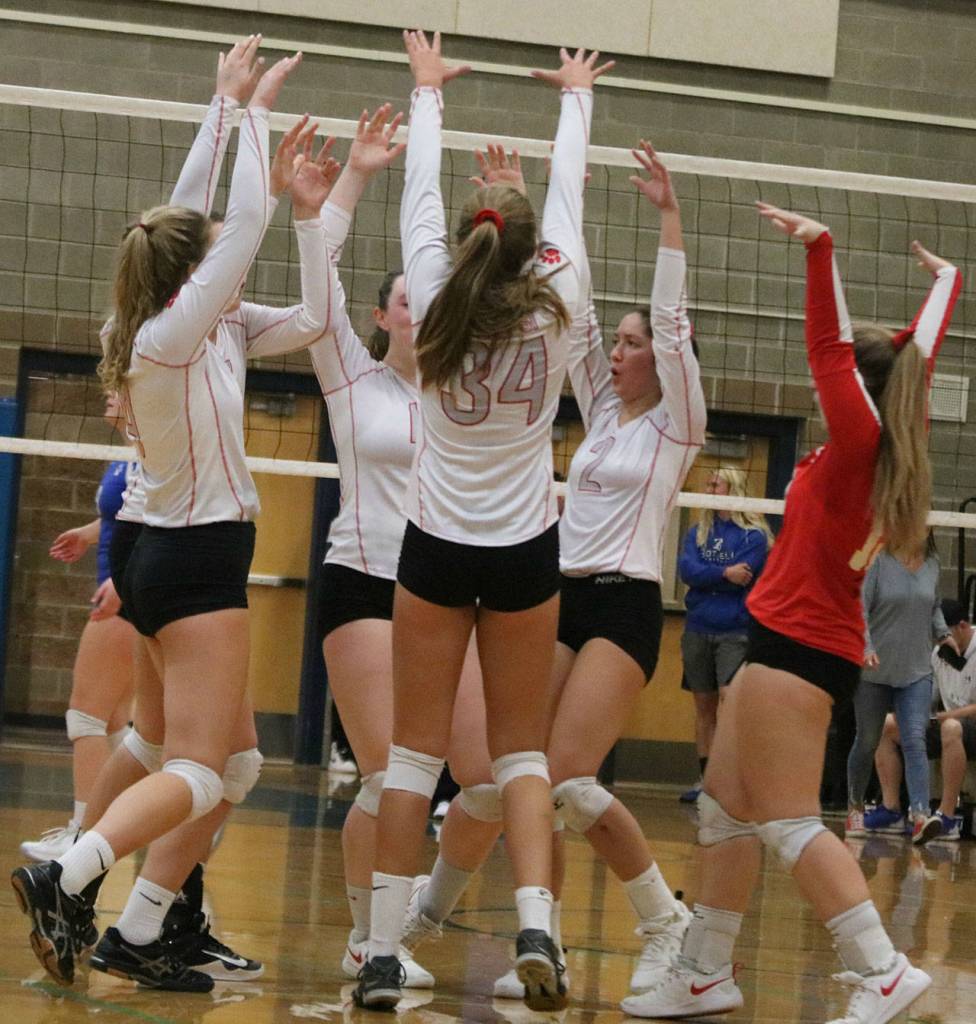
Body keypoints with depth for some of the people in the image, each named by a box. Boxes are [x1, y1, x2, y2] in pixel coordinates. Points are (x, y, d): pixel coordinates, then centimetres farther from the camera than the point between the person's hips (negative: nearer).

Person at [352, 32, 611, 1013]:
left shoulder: (437, 305, -6)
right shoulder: (554, 313, -6)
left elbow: (420, 193, 7)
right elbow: (567, 195, 8)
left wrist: (428, 91, 21)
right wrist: (576, 97, 23)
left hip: (437, 551, 0)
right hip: (524, 555, 0)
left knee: (413, 753, 3)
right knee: (521, 752, 7)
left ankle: (383, 954, 0)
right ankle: (536, 930, -11)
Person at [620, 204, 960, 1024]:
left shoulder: (859, 440, -10)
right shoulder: (890, 449, 10)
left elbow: (828, 345, -19)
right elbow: (919, 353, 23)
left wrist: (820, 246, -25)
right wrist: (945, 280, 36)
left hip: (799, 645, -9)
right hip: (801, 641, 9)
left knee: (787, 822, -12)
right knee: (725, 806, 12)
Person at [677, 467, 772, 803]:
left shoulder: (753, 534, -3)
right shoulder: (697, 532, 11)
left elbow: (743, 576, -15)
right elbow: (686, 570, -4)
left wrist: (704, 576, -6)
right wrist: (723, 574, -16)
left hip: (735, 631, -5)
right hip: (698, 630, 5)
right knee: (704, 707, 9)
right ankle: (706, 779, 14)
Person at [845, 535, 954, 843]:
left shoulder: (932, 564, 6)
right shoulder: (878, 560, -10)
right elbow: (859, 609, -14)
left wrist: (942, 632, 6)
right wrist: (866, 647, -26)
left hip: (917, 671, 3)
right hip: (874, 669, -3)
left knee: (915, 740, -12)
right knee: (867, 742, 11)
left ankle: (921, 815, -24)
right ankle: (855, 808, 30)